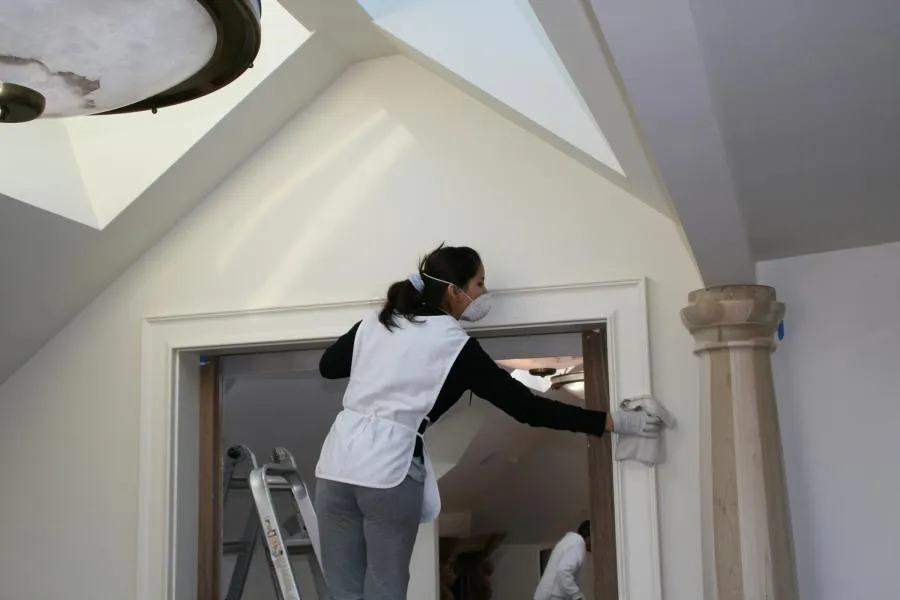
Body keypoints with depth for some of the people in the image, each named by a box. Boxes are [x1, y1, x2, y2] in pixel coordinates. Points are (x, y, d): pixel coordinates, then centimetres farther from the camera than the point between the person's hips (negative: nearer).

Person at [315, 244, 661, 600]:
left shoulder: (375, 322, 12)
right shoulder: (456, 346, -1)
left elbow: (327, 366, 25)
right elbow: (525, 406, -1)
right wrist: (610, 422, 2)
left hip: (337, 463, 5)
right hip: (389, 472, -4)